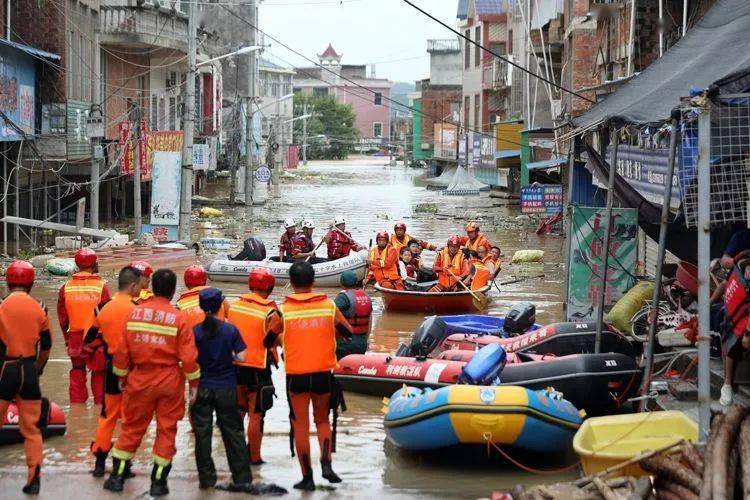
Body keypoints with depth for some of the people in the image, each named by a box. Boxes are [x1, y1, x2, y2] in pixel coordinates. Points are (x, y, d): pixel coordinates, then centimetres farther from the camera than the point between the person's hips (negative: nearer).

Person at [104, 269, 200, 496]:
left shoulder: (135, 313, -3)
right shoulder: (178, 318, -10)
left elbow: (122, 350, 1)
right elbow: (188, 356, -10)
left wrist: (122, 376, 14)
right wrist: (194, 383, 1)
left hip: (140, 379, 2)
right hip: (170, 381, -2)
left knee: (132, 427, 12)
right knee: (166, 429, 8)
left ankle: (117, 476, 15)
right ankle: (158, 481, 11)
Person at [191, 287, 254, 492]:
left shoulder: (195, 331, -7)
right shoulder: (231, 330, -7)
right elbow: (241, 357, -8)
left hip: (202, 388, 0)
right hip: (226, 389, 1)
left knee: (202, 432, 8)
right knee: (233, 432, 8)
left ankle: (206, 478, 8)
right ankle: (242, 478, 8)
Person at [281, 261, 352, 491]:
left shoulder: (283, 310, -6)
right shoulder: (329, 306, -2)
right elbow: (347, 332, 10)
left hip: (296, 375, -2)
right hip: (323, 373, 2)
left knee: (301, 426, 7)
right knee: (322, 420, 18)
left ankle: (307, 477, 8)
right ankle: (326, 463, -1)